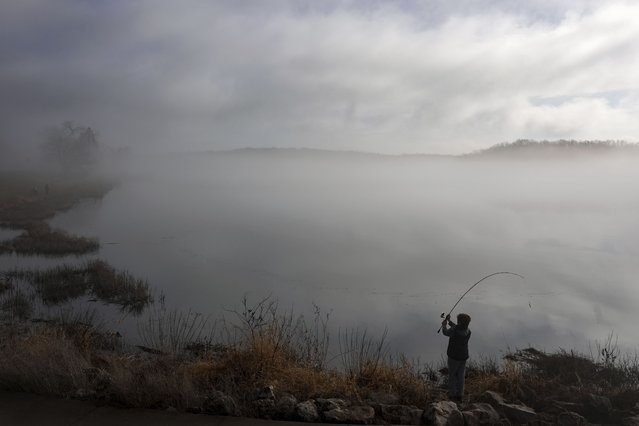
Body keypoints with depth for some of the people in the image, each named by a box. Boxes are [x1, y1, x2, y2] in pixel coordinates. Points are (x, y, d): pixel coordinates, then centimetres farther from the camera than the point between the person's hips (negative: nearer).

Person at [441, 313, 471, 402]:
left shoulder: (454, 331, -26)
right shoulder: (468, 331, -7)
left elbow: (446, 332, -5)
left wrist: (444, 325, 13)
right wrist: (449, 322, 15)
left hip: (454, 357, -5)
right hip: (464, 357, 5)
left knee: (452, 375, 12)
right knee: (460, 376, 18)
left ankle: (452, 395, 19)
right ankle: (459, 395, 25)